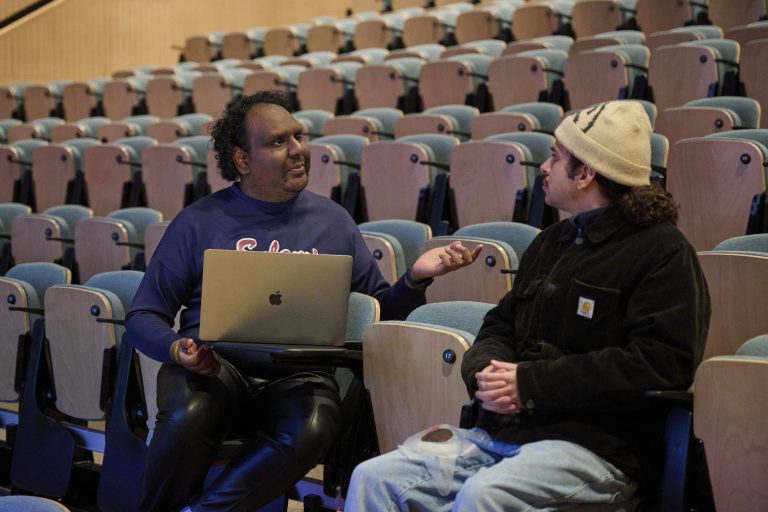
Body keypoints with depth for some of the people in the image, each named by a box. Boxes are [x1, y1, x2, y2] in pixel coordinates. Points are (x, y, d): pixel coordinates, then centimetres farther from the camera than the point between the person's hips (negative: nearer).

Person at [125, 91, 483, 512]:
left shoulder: (332, 221, 15)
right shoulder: (200, 221, 8)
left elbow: (379, 311, 19)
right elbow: (144, 315, 9)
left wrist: (415, 278, -1)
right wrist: (177, 348, -13)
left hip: (297, 372, 1)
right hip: (214, 365, -1)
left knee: (311, 429, -35)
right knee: (189, 416, -36)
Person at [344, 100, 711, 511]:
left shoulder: (663, 252, -5)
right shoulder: (550, 243, 21)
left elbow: (662, 363, -16)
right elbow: (499, 326, 25)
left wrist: (531, 383, -15)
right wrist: (485, 373, -2)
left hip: (598, 446, -7)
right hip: (501, 431, 8)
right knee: (373, 478, -10)